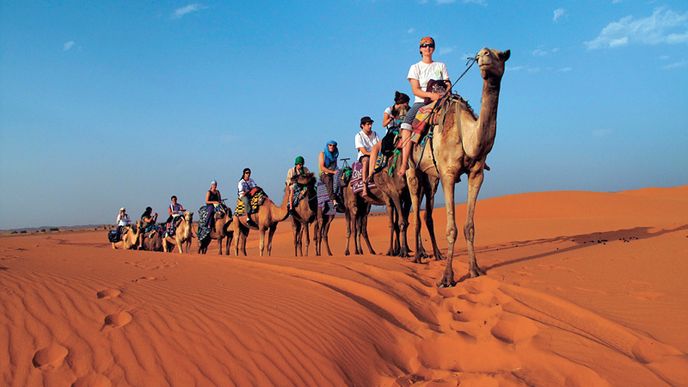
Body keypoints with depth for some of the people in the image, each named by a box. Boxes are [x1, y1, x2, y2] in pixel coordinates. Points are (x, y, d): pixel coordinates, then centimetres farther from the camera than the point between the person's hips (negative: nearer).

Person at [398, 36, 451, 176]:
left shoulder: (441, 66, 18)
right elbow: (415, 90, -1)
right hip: (421, 102, -1)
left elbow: (448, 86, 12)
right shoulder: (415, 67, 11)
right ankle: (404, 163, -29)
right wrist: (430, 94, -20)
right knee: (406, 125, -27)